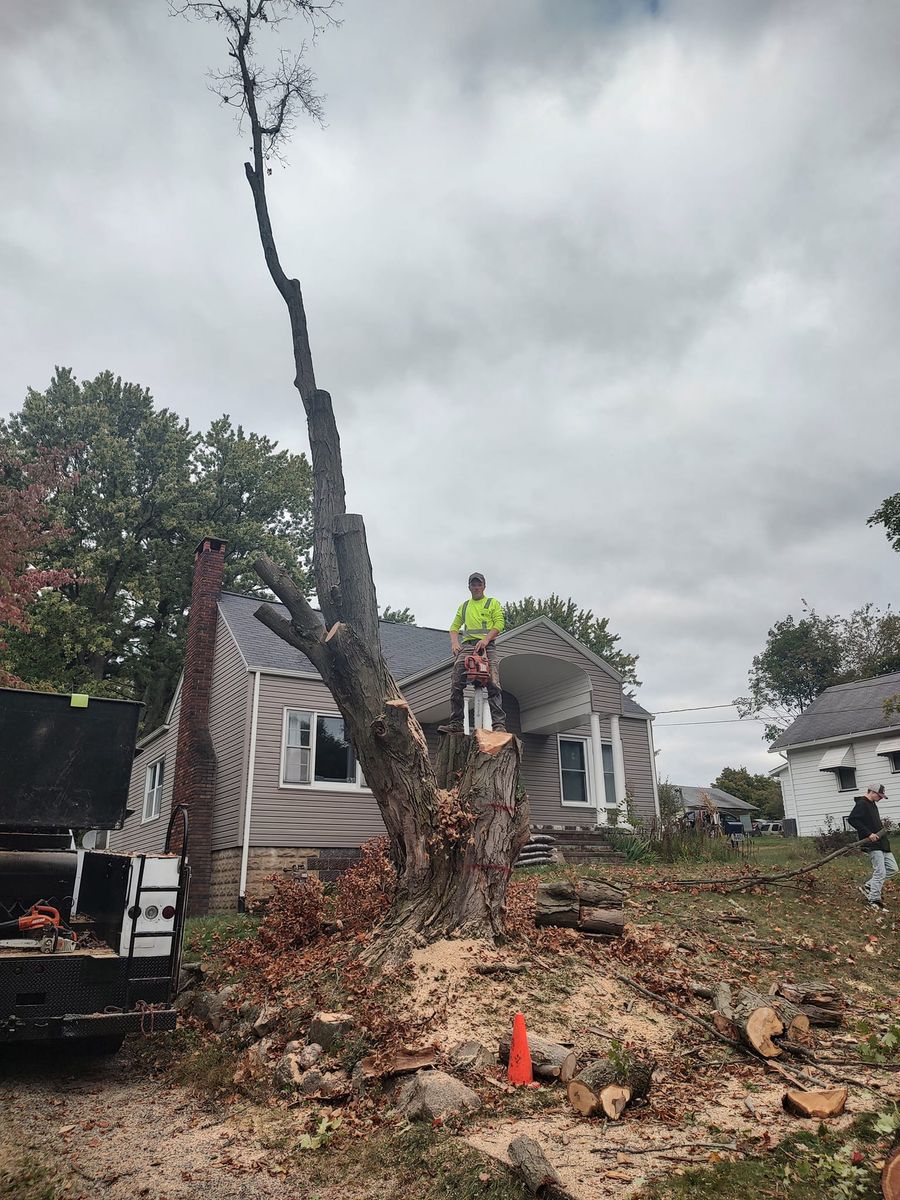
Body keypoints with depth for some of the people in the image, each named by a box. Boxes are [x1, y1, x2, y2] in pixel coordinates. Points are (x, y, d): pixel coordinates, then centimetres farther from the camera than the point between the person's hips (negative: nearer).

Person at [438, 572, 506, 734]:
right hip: (467, 645, 4)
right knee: (456, 684, -12)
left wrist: (485, 639, -12)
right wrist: (454, 642, 2)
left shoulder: (492, 603, 15)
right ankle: (456, 723, -12)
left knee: (493, 684, -17)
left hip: (486, 645, -3)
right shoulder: (464, 606, 27)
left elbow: (499, 624, 3)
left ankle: (499, 724, -22)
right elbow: (455, 627, 23)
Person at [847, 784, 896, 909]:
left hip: (881, 843, 10)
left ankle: (868, 886, 17)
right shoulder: (862, 804, -13)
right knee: (880, 872, -8)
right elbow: (852, 819, -24)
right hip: (872, 844, -10)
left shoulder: (872, 804, 18)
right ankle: (874, 900, 3)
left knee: (892, 868, 11)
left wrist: (881, 832, 8)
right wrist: (868, 834, -23)